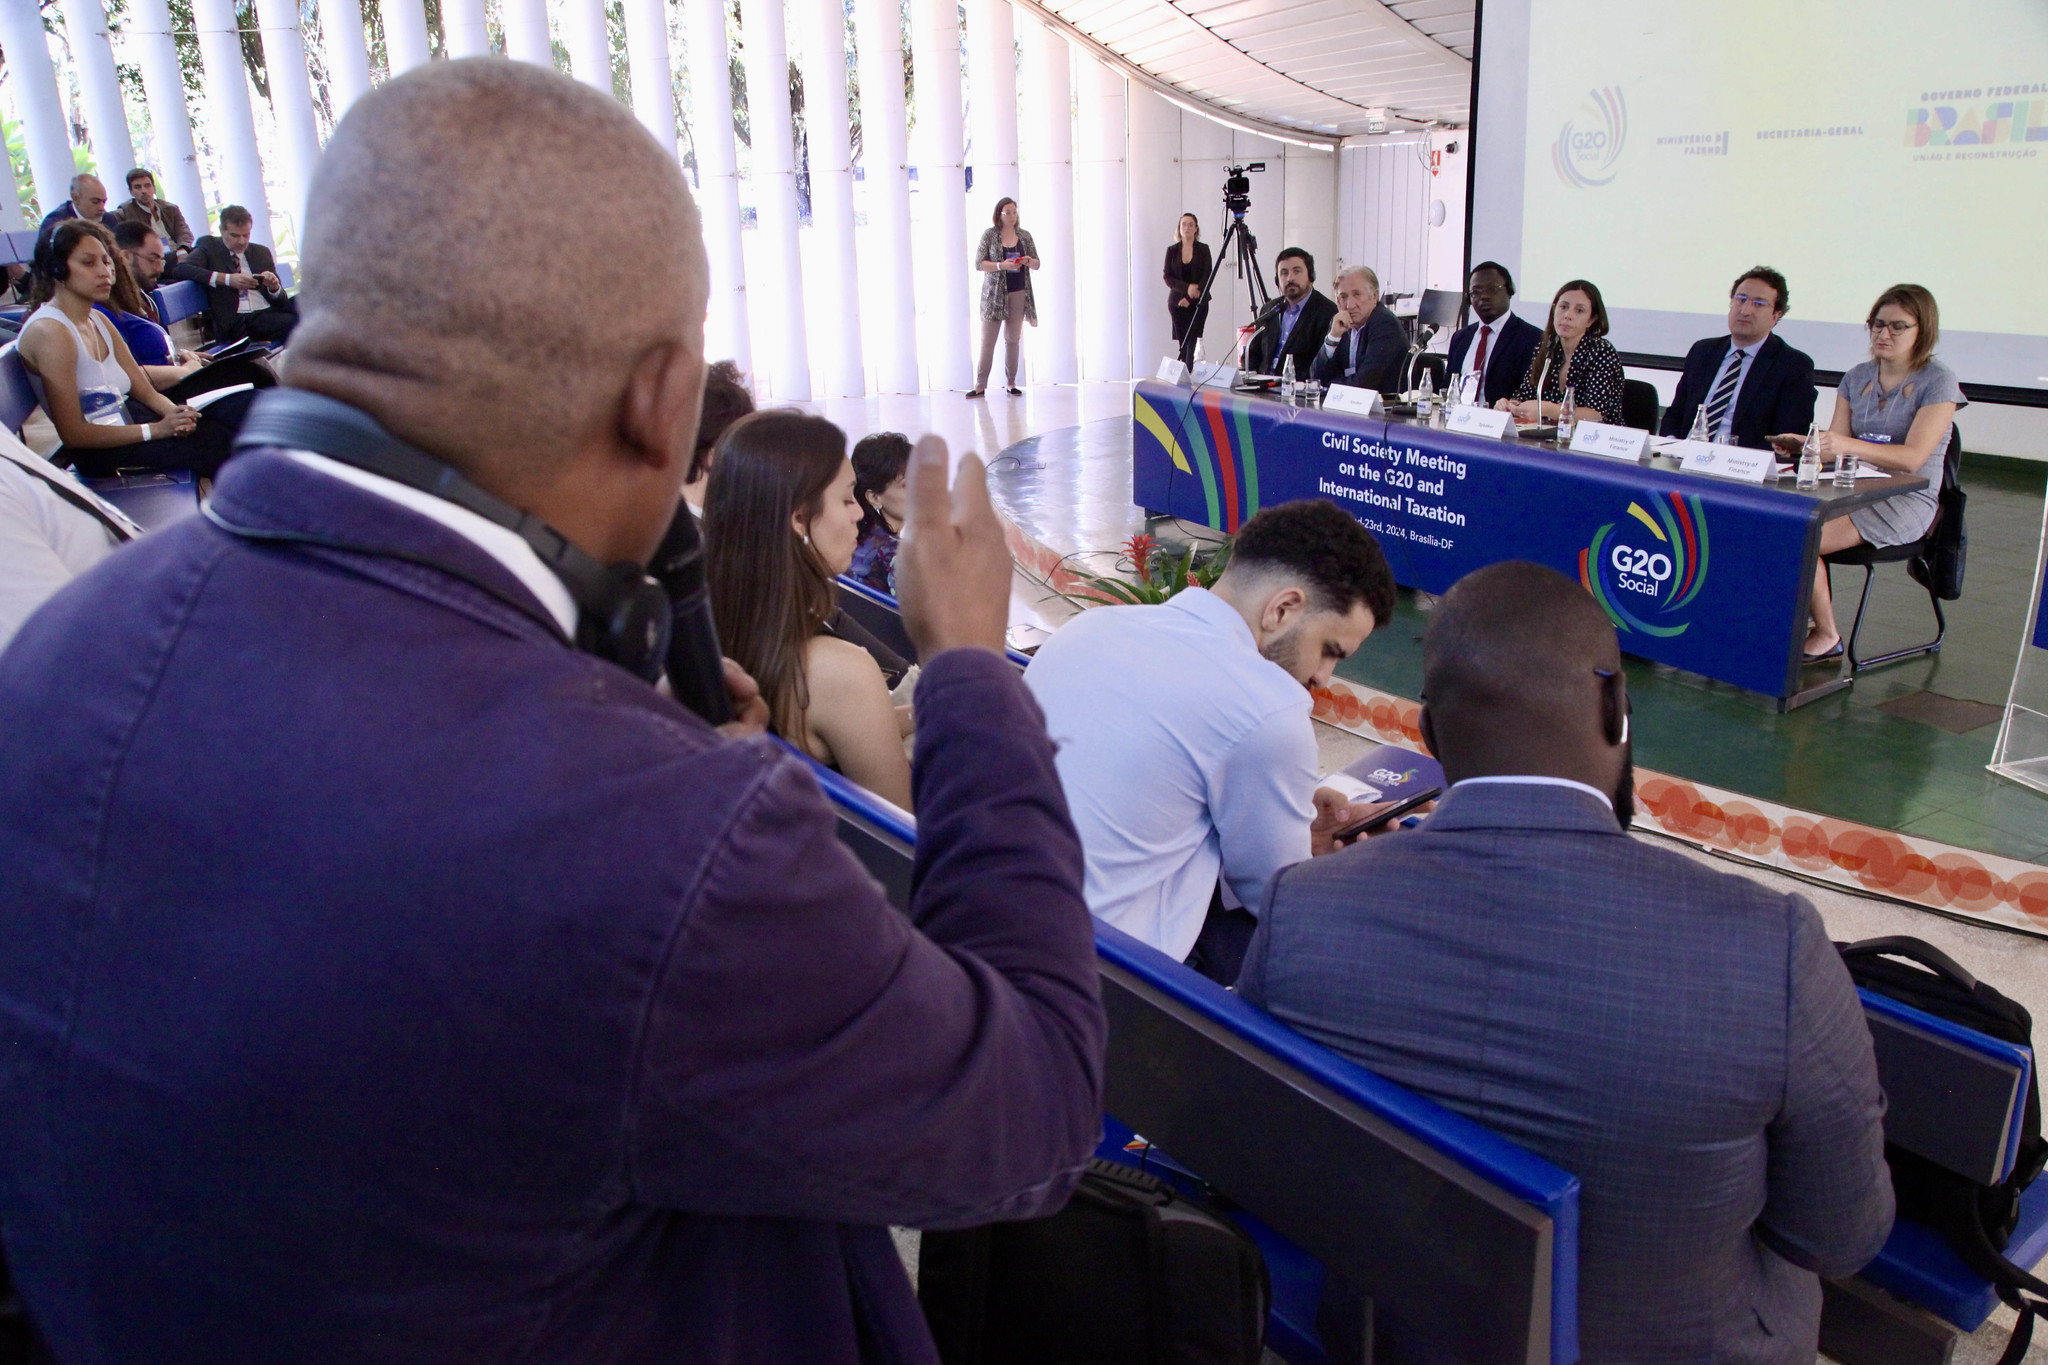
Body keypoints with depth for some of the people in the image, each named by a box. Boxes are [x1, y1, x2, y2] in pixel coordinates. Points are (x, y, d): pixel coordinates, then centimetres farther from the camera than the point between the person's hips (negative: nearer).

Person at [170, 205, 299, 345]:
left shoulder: (261, 252, 23)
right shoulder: (209, 247, 12)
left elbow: (281, 301, 20)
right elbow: (180, 270, -7)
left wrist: (274, 287, -5)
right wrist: (226, 279, -16)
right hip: (239, 322, -5)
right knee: (292, 323, -36)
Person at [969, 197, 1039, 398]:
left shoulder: (1025, 236, 9)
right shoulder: (989, 235, -1)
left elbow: (1037, 264, 13)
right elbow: (979, 263, -5)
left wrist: (1029, 261, -11)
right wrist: (1002, 265, -19)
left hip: (1018, 293, 3)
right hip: (995, 294, -3)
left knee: (1013, 339, 5)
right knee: (987, 340, -5)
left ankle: (1011, 383, 12)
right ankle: (980, 385, -3)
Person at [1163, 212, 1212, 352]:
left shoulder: (1203, 249, 4)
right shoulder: (1172, 250, 7)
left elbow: (1207, 276, -2)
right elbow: (1167, 277, 1)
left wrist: (1190, 298, -12)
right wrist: (1187, 288, -15)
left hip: (1198, 303, -1)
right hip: (1177, 302, 1)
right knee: (1183, 342, -3)